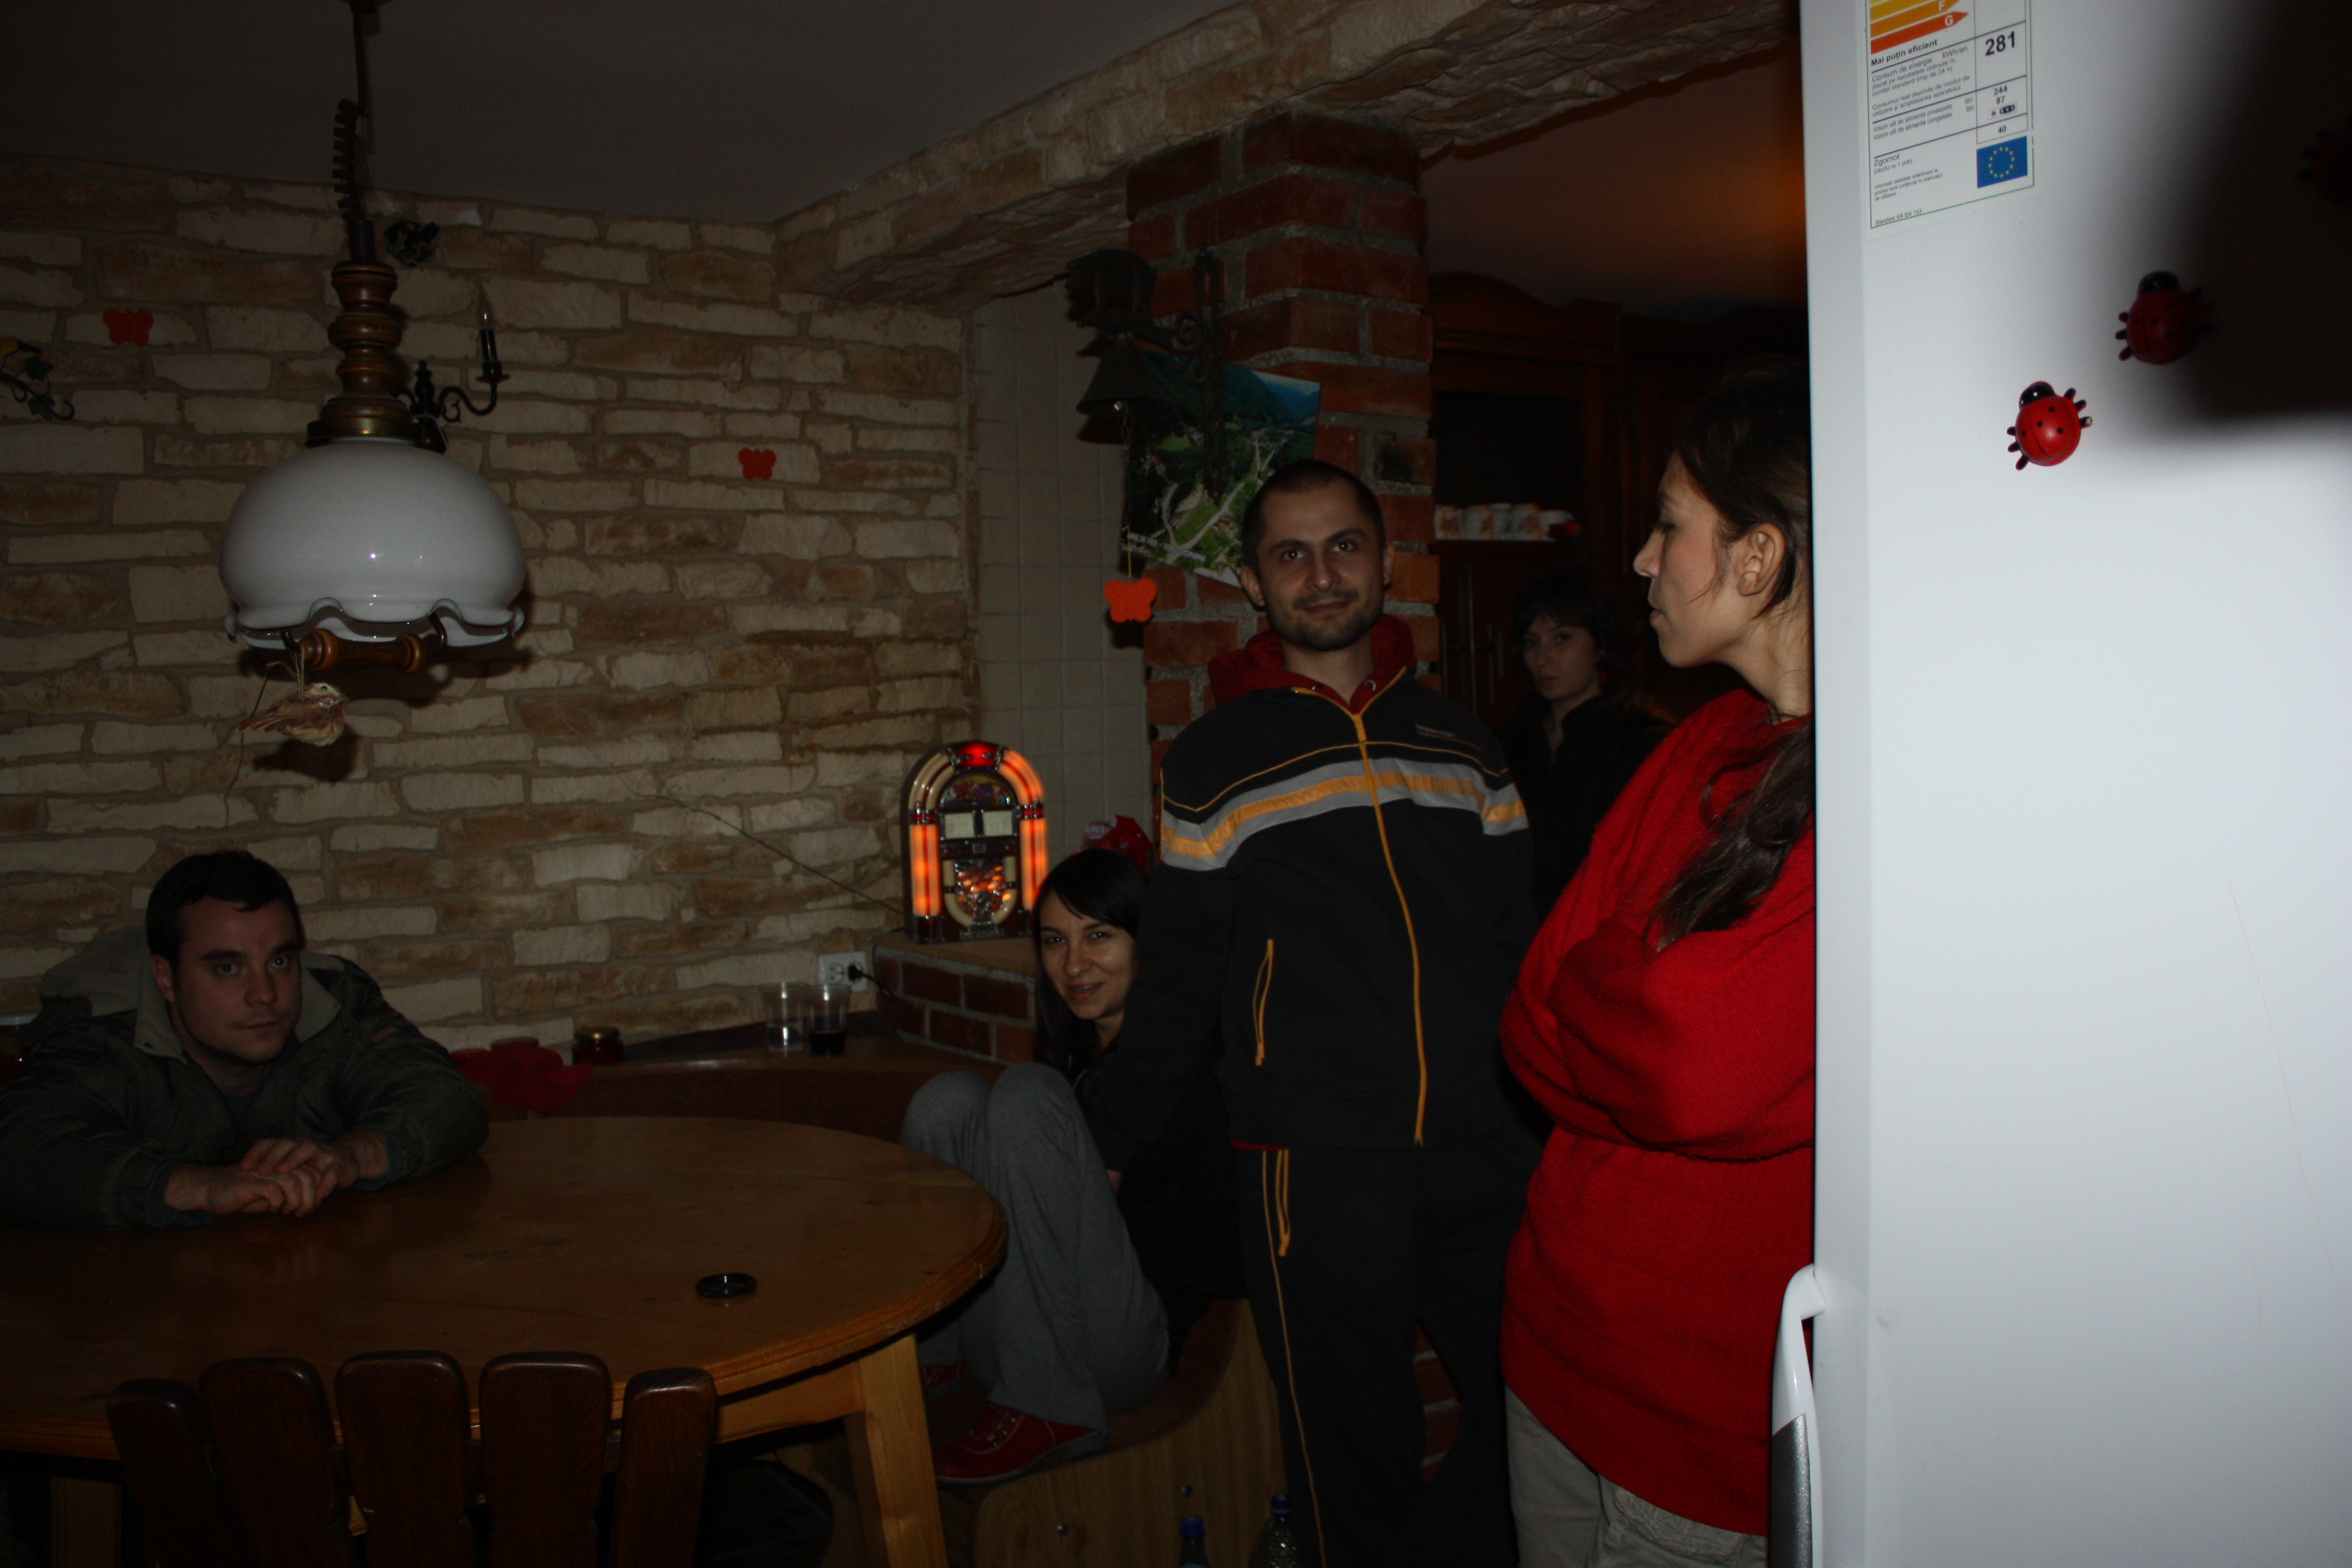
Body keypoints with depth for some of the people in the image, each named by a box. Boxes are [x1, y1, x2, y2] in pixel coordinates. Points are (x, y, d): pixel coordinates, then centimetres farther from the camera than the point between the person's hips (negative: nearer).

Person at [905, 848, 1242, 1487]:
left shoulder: (1195, 1068, -6)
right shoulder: (1074, 1052, 16)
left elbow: (1228, 1260, -10)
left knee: (1028, 1096, -21)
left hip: (1126, 1349, -6)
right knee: (952, 1096, -11)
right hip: (1004, 1337, 6)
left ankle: (1047, 1409, -18)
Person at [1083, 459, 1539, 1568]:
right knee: (1357, 1459, 6)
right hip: (1317, 1171, -3)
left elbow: (1519, 947, 13)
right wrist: (1101, 1146, 8)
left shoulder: (1461, 743, 13)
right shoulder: (1215, 761, 5)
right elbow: (1178, 985, 9)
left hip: (1484, 1151, 3)